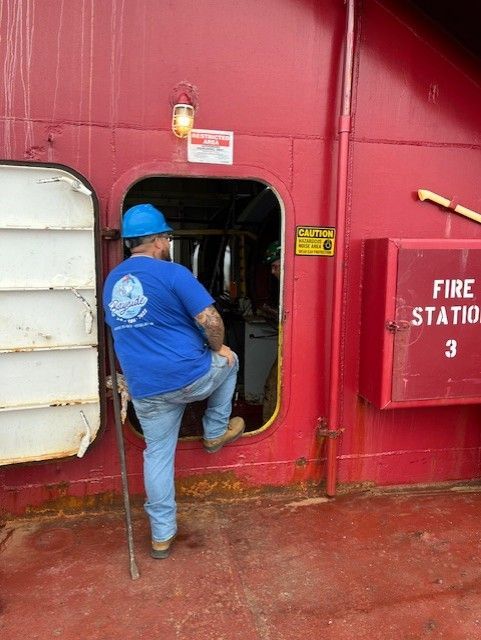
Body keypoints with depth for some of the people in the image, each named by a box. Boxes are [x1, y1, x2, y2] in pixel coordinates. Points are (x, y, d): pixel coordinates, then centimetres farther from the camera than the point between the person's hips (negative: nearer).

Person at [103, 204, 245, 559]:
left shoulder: (111, 282, 10)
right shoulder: (172, 273, -13)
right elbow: (211, 322, -18)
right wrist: (217, 348, 2)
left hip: (146, 390, 6)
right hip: (192, 376, -5)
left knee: (158, 455, 17)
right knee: (228, 361, 26)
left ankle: (162, 536, 27)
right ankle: (216, 433, 33)